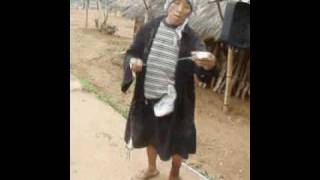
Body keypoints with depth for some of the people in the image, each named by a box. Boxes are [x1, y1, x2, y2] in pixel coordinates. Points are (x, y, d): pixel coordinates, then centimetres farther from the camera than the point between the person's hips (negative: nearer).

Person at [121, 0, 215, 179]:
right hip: (147, 96, 3)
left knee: (175, 139, 12)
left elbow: (202, 59, -26)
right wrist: (132, 61, -20)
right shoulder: (150, 28, -3)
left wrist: (208, 63, -50)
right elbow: (132, 52, 3)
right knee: (149, 133, 22)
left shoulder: (190, 38, -11)